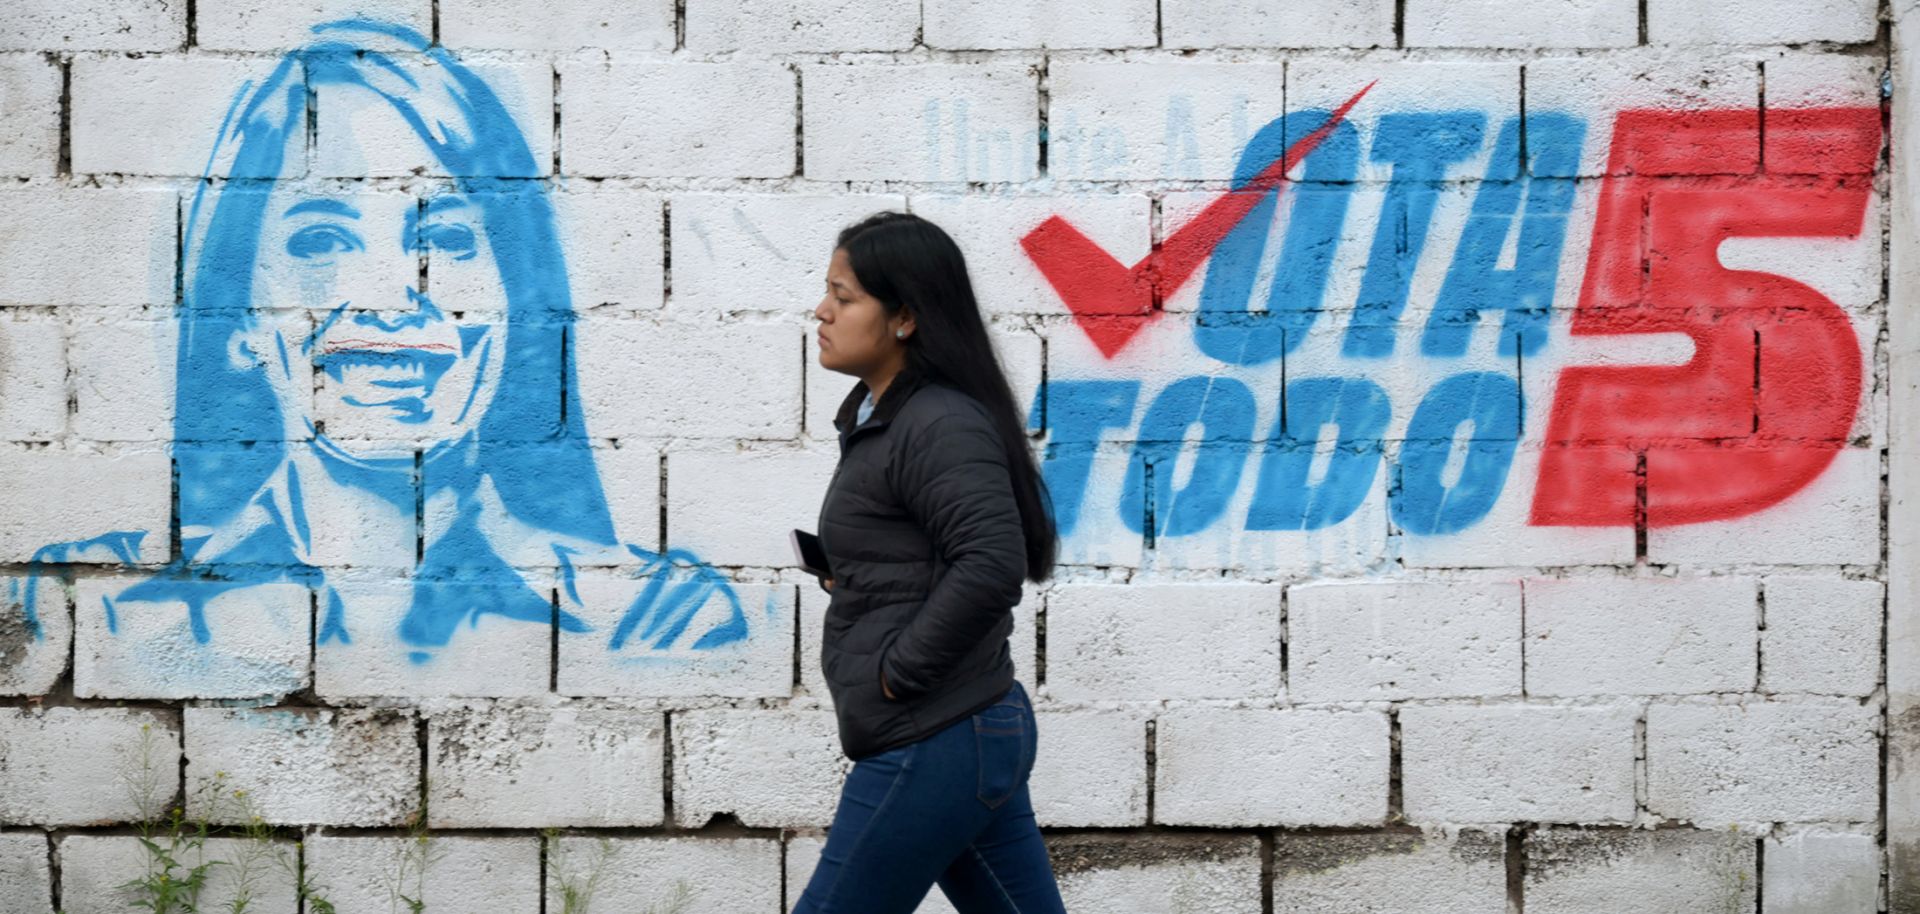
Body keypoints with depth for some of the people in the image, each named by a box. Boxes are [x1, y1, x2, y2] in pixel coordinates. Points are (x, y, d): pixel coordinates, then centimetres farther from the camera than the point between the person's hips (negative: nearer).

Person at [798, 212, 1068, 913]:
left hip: (929, 749, -10)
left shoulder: (940, 428, -17)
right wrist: (850, 575, 12)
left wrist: (899, 671, -20)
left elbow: (991, 562, -28)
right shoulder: (878, 415, 14)